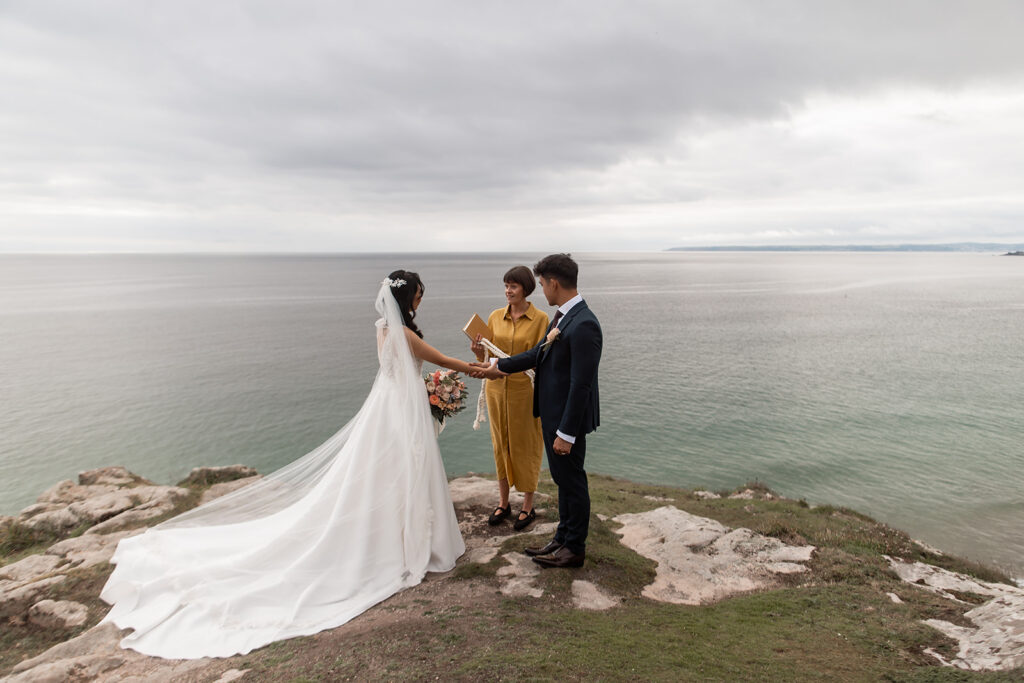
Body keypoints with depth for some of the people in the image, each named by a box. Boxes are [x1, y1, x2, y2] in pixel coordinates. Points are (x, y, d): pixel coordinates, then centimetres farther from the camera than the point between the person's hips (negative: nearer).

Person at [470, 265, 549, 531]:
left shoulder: (540, 319, -8)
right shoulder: (495, 316, 4)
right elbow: (486, 357, 7)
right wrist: (478, 351, -15)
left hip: (525, 389, -4)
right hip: (497, 387, 4)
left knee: (526, 448, 6)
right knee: (500, 445, 13)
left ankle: (528, 507, 23)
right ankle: (503, 503, 29)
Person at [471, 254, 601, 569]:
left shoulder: (583, 325, -25)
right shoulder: (563, 316, 6)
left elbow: (580, 384, -25)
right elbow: (539, 353, 18)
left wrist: (566, 433, -22)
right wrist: (498, 366, 21)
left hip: (567, 419, -9)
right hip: (552, 414, 9)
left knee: (572, 482, 7)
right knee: (563, 480, 20)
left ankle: (575, 549, 25)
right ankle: (563, 539, 37)